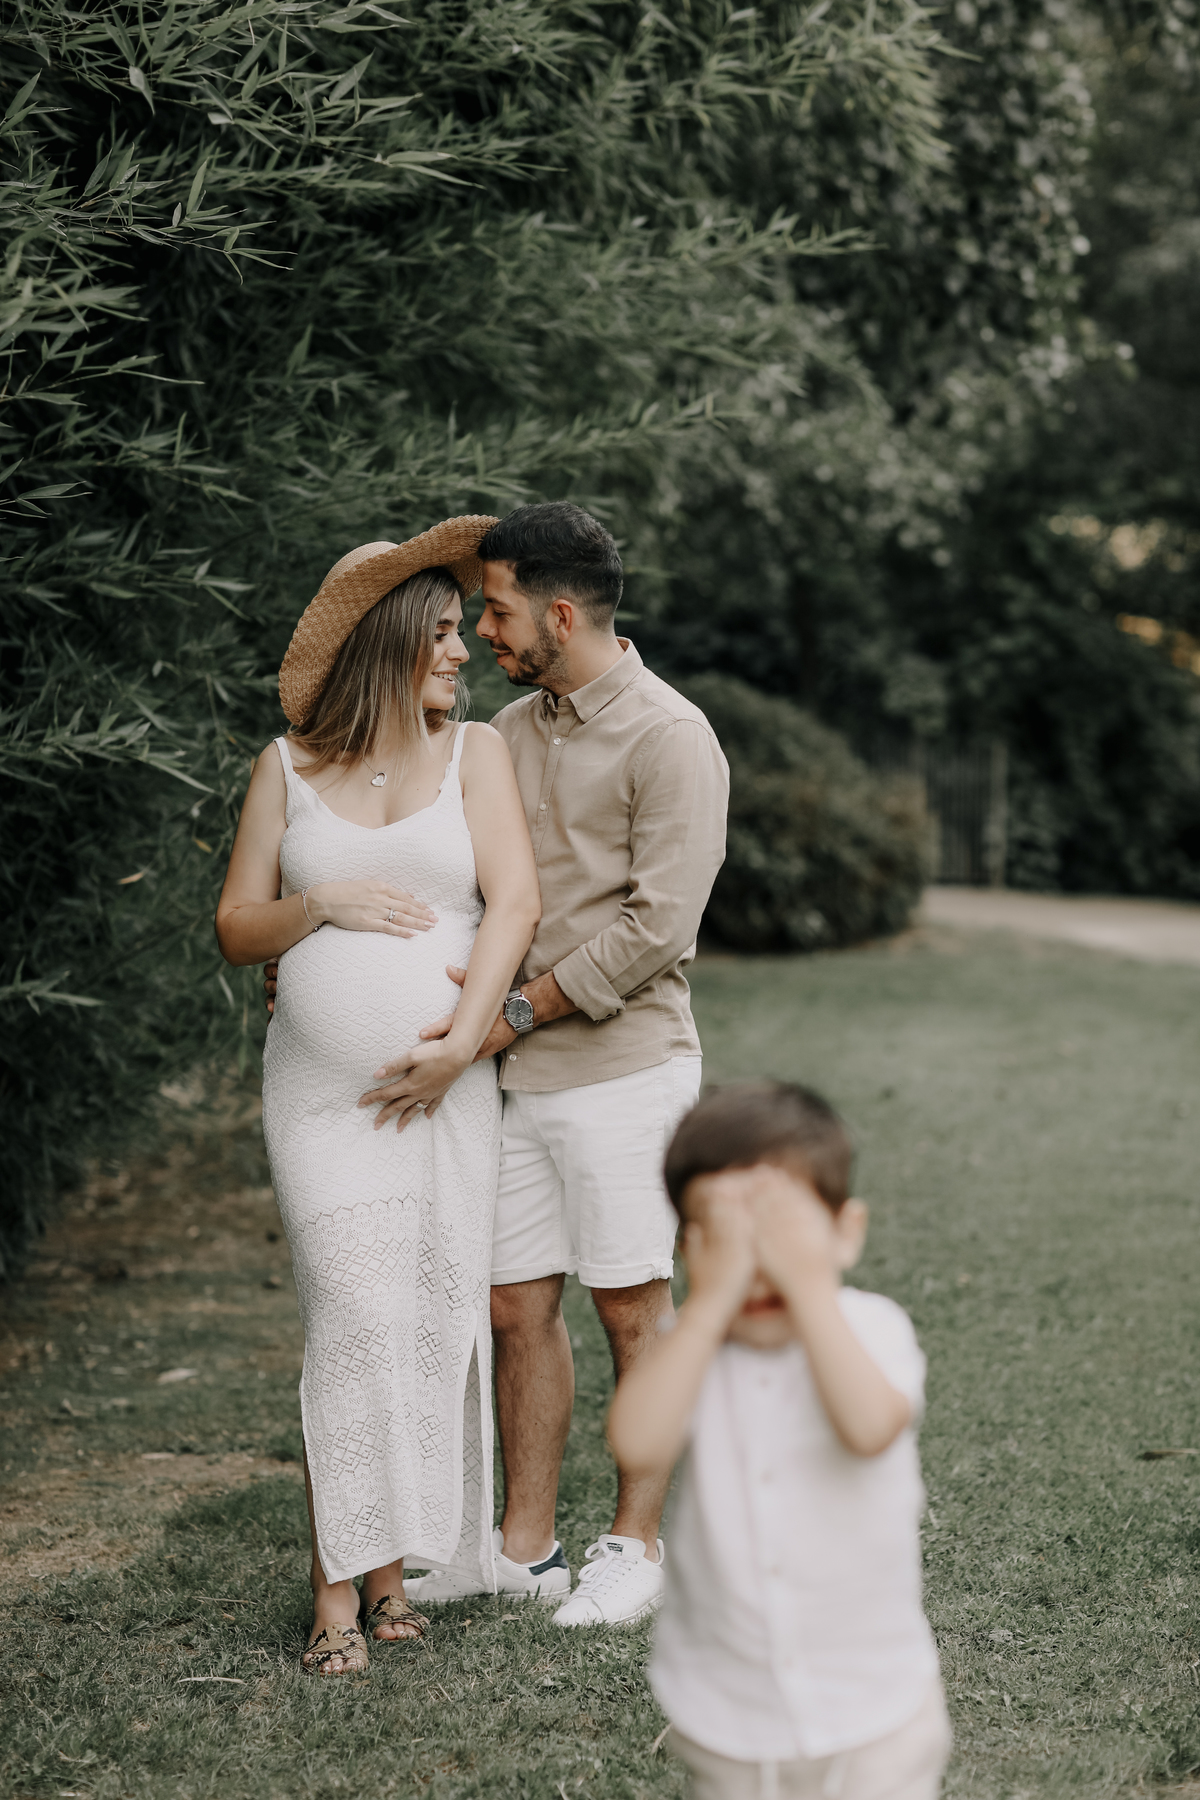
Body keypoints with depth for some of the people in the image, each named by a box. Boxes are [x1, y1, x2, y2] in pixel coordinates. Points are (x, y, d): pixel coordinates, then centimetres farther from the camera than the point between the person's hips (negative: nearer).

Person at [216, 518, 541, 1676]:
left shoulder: (474, 753, 7)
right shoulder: (288, 767, 6)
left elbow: (514, 902, -4)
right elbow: (235, 928, 9)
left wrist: (461, 1040, -14)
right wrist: (321, 905, -11)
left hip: (446, 1089, 1)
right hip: (323, 1090, -1)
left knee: (435, 1318, 1)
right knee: (355, 1321, -8)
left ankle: (396, 1562, 12)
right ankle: (337, 1590, -2)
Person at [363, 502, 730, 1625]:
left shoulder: (668, 738, -9)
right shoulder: (509, 733, 14)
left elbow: (658, 922, -15)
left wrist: (520, 1007, -16)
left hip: (621, 1068, -7)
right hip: (515, 1070, 7)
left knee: (632, 1312, 3)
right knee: (517, 1309, 9)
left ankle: (637, 1545, 15)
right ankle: (525, 1546, 20)